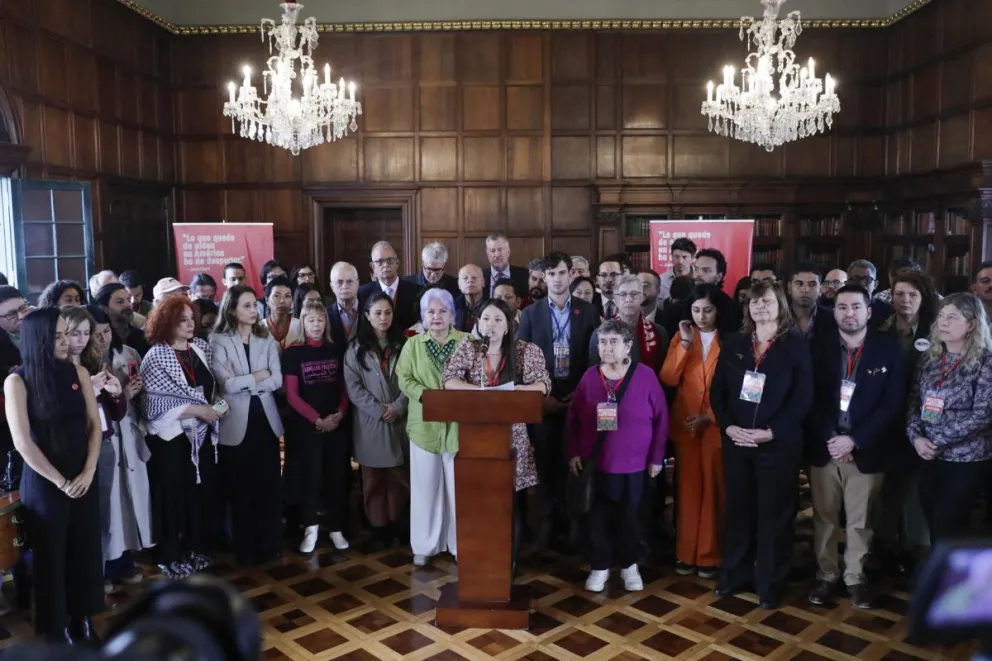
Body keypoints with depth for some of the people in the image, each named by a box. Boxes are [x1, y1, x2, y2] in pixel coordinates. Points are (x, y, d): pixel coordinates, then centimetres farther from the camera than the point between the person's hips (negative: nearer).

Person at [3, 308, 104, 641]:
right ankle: (57, 625, 26)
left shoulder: (78, 372, 0)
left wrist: (89, 471, -8)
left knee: (85, 549, 11)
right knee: (51, 554, 9)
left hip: (83, 478, 3)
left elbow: (94, 425, 3)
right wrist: (60, 482, -12)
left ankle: (82, 618, 28)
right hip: (43, 483, -3)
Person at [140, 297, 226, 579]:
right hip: (172, 438, -5)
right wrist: (199, 410, -21)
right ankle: (171, 556, 20)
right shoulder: (156, 357, -11)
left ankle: (196, 548, 27)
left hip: (202, 435, 5)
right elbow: (154, 403, -18)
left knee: (203, 492, 9)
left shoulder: (200, 347, 6)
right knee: (175, 497, 4)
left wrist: (215, 402, 2)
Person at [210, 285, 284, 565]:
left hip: (266, 420, 3)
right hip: (236, 424, -3)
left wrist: (242, 382, -11)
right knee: (240, 489, 7)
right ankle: (245, 548, 20)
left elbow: (277, 380, -4)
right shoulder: (219, 341, -5)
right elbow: (227, 384, -16)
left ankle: (269, 544, 21)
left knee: (269, 486, 6)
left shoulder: (267, 339, 6)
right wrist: (258, 376, -7)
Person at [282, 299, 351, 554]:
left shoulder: (337, 350, 6)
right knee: (310, 475, 2)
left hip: (337, 424, 2)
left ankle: (336, 528, 13)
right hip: (307, 425, -2)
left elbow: (345, 387, 9)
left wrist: (339, 414, -7)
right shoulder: (293, 353, -1)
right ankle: (310, 527, 16)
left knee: (337, 475, 4)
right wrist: (317, 419, -11)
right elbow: (292, 395, -4)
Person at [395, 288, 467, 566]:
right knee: (425, 486, 7)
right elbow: (404, 379, 0)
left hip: (459, 425, 0)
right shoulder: (413, 344, 7)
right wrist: (425, 394, -16)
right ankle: (424, 545, 19)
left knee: (459, 487, 5)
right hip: (425, 425, 1)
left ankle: (460, 544, 18)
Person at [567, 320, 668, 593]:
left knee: (629, 517, 12)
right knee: (598, 518, 8)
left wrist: (657, 457, -3)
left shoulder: (645, 376, -9)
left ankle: (629, 565, 31)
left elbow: (661, 418, -4)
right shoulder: (589, 376, -2)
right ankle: (600, 566, 25)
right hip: (596, 463, 1)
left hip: (634, 464, -1)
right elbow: (573, 418, 3)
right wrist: (573, 452, -1)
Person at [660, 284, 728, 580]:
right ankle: (686, 553, 15)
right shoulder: (681, 338, 7)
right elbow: (668, 379, -6)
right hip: (685, 423, 2)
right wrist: (685, 344, -14)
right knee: (688, 488, 6)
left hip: (717, 425, -2)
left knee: (713, 489, 3)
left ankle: (709, 555, 13)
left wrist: (710, 417, -12)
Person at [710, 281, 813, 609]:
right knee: (738, 509, 11)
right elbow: (717, 390, 6)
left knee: (775, 513, 6)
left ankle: (771, 582, 19)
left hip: (779, 443, -3)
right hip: (736, 441, 3)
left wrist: (770, 432, -15)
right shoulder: (733, 344, 7)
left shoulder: (796, 345, -2)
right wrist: (728, 426, -9)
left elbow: (803, 397, -8)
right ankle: (734, 573, 26)